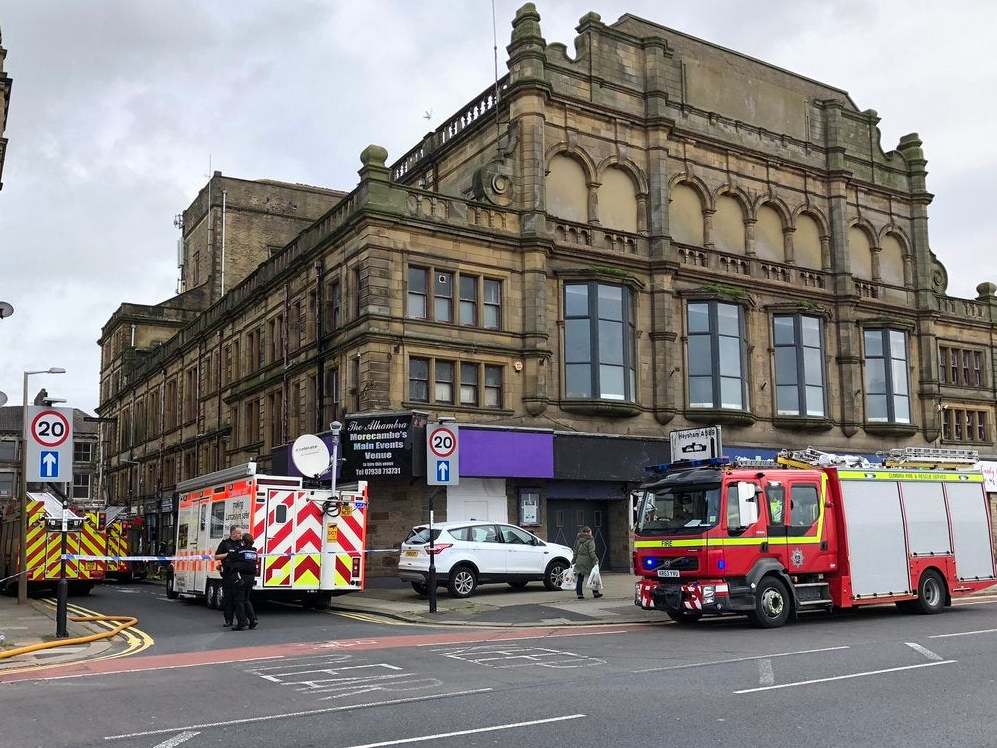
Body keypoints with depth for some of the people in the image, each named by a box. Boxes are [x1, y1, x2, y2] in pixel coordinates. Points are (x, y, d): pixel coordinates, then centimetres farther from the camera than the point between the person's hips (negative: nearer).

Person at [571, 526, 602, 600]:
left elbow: (575, 551, 12)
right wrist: (596, 559, -14)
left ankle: (579, 594, 4)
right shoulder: (590, 541, -8)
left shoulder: (578, 540, 10)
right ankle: (595, 593, 13)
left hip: (579, 561, 5)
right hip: (588, 561, -5)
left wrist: (573, 561, 16)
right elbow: (591, 552, -16)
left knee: (579, 578, 6)